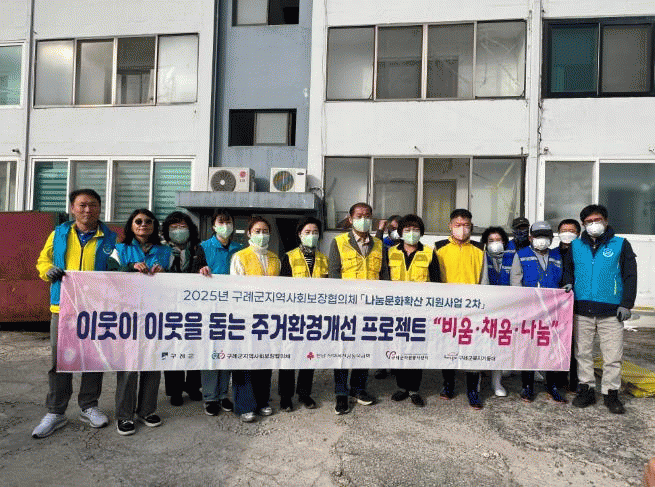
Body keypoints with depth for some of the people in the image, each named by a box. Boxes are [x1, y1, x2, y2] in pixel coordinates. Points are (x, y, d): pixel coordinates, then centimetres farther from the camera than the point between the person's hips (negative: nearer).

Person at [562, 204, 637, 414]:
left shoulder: (621, 245, 5)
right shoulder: (575, 246, 11)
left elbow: (630, 276, 4)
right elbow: (567, 269, 23)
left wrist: (626, 304, -4)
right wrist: (568, 283, 2)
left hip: (611, 311, -2)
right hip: (581, 310, 2)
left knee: (613, 356, 1)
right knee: (583, 352, 9)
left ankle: (611, 393, 15)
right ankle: (586, 389, 21)